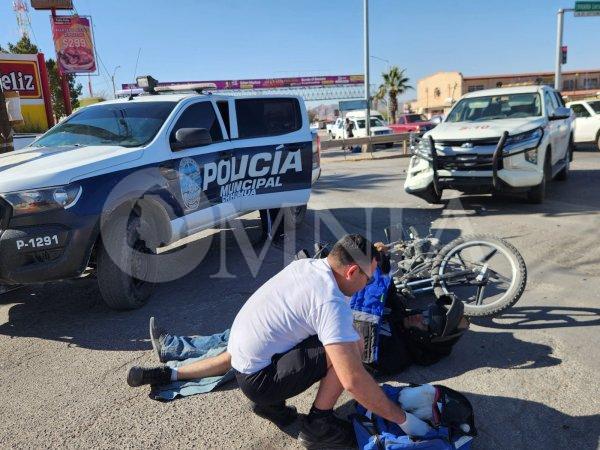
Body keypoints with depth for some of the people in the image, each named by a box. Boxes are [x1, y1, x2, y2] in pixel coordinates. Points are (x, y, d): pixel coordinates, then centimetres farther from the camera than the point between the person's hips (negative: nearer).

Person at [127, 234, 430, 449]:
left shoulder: (305, 264, 1)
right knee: (353, 345, -17)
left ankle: (169, 374, 32)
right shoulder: (332, 303, -24)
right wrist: (402, 419, -14)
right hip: (259, 379, -8)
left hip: (238, 345, 8)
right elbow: (353, 380, -26)